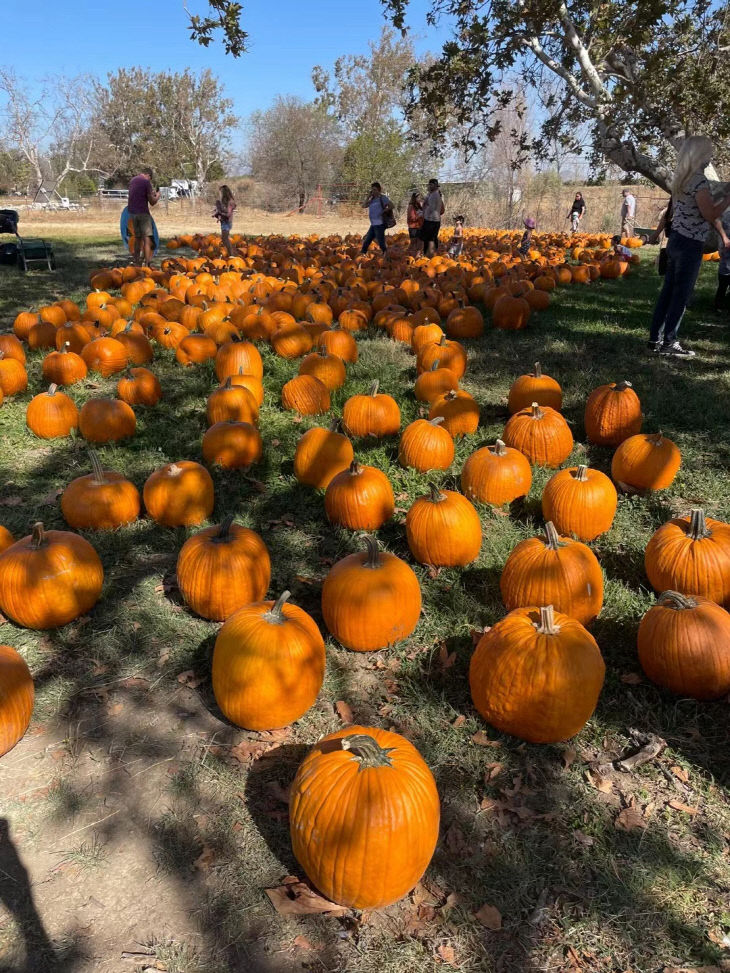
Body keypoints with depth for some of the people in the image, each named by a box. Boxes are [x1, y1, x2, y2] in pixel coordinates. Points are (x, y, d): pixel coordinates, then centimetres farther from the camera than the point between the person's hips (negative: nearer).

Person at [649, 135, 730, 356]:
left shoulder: (680, 178, 11)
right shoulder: (698, 179, -16)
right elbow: (711, 216, -17)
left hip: (676, 240, 8)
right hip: (690, 244, -8)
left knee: (668, 291, 10)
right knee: (681, 295, -3)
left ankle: (655, 338, 13)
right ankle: (668, 343, 1)